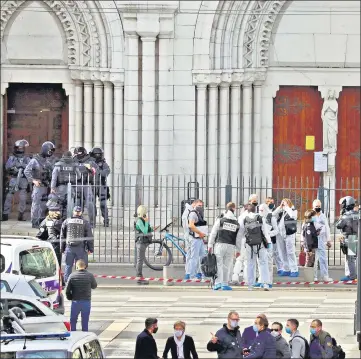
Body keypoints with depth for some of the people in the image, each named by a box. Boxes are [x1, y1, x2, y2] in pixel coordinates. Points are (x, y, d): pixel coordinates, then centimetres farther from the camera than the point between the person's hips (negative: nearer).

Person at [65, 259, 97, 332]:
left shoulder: (72, 276, -8)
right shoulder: (90, 276, -7)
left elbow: (67, 290, -6)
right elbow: (94, 286, 9)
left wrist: (70, 298, 10)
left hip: (75, 301, -1)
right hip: (87, 301, 1)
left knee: (73, 320, 14)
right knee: (85, 321, 10)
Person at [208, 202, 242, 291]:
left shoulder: (220, 220, 0)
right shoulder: (237, 223, 8)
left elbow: (213, 233, 0)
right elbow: (239, 238, 10)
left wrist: (210, 245, 4)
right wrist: (239, 249, 17)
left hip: (220, 244, -2)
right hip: (231, 246, 2)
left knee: (219, 264, -2)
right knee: (227, 265, 7)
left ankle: (218, 282, -11)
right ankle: (225, 284, 7)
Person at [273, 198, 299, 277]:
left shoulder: (293, 211, 3)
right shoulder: (281, 212, 16)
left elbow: (292, 215, -19)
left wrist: (286, 206, -9)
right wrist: (280, 207, 2)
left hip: (289, 234, -6)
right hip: (280, 234, 6)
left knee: (290, 253, -7)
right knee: (282, 253, 8)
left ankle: (294, 270, -3)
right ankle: (286, 269, 16)